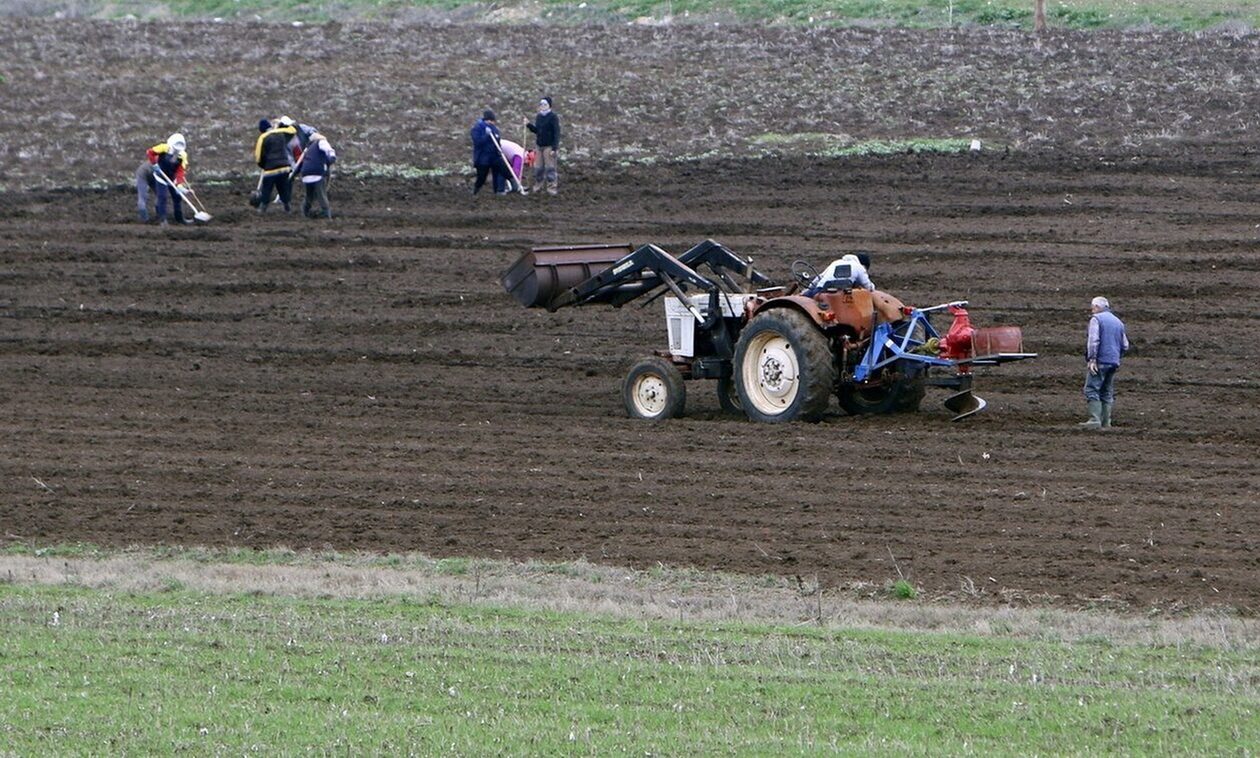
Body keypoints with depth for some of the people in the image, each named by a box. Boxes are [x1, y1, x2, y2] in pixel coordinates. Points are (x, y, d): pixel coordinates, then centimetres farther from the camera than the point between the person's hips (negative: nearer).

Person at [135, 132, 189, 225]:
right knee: (162, 197, -11)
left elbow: (181, 171, -17)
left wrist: (179, 184, -29)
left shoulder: (182, 156, -11)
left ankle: (179, 218, 24)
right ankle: (163, 219, -4)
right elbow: (150, 152, -10)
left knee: (176, 196, 10)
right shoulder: (164, 148, -19)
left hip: (171, 178, 4)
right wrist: (154, 163, -20)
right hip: (161, 178, -4)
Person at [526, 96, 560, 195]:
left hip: (549, 146, -7)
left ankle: (552, 187, -1)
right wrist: (529, 126, 2)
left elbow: (556, 133, -12)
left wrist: (554, 147, -18)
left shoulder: (553, 117, -9)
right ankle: (538, 185, 22)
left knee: (550, 167, -6)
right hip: (540, 146, 7)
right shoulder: (539, 117, 13)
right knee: (538, 167, 10)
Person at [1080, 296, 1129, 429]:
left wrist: (1092, 359, -18)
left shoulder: (1096, 319, -4)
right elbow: (1125, 346, 19)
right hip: (1114, 362, 7)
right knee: (1107, 392, 12)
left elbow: (1093, 340, -16)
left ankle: (1095, 420, -20)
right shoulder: (1118, 322, 19)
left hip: (1100, 362, -7)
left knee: (1092, 390, -9)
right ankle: (1106, 422, 8)